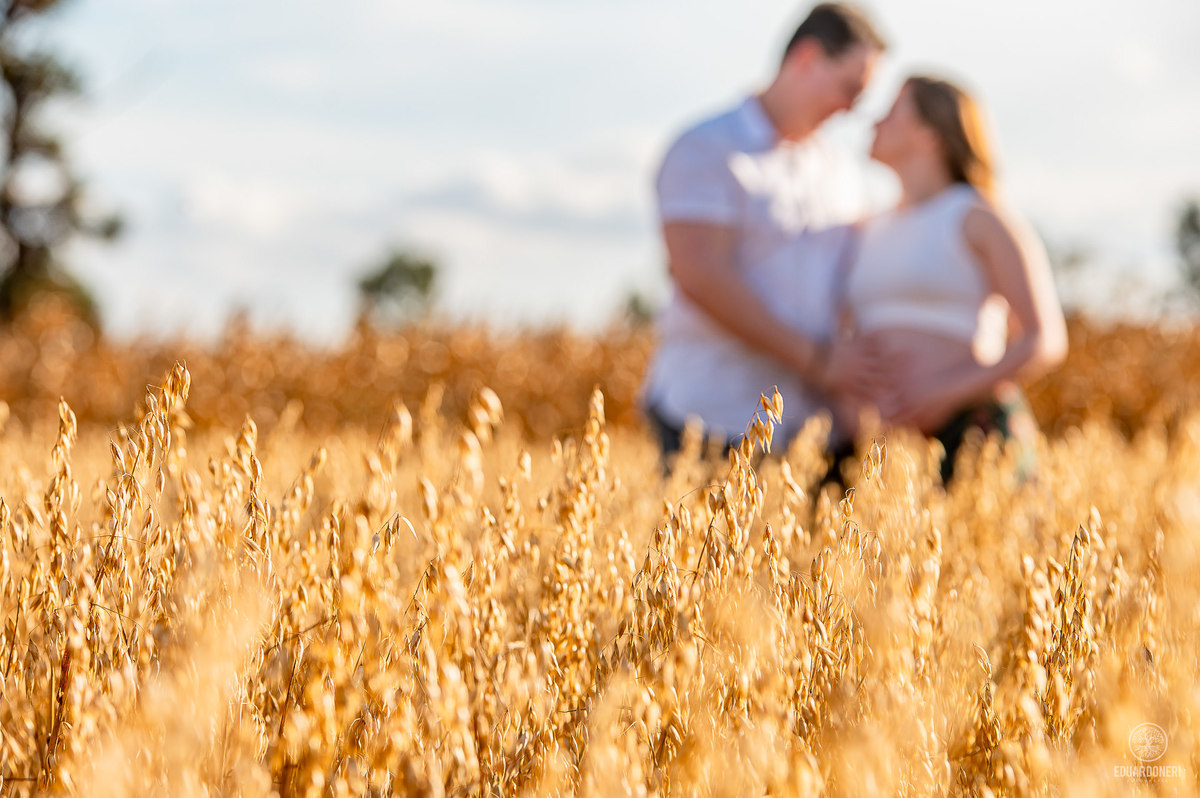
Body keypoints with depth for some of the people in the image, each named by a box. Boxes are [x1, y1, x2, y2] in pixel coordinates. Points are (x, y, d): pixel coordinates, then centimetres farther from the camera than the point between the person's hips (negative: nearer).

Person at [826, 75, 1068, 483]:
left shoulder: (981, 220, 2)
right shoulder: (869, 232, 21)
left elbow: (1046, 342, -4)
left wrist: (949, 391, -16)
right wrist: (833, 364, -1)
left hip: (963, 436, -5)